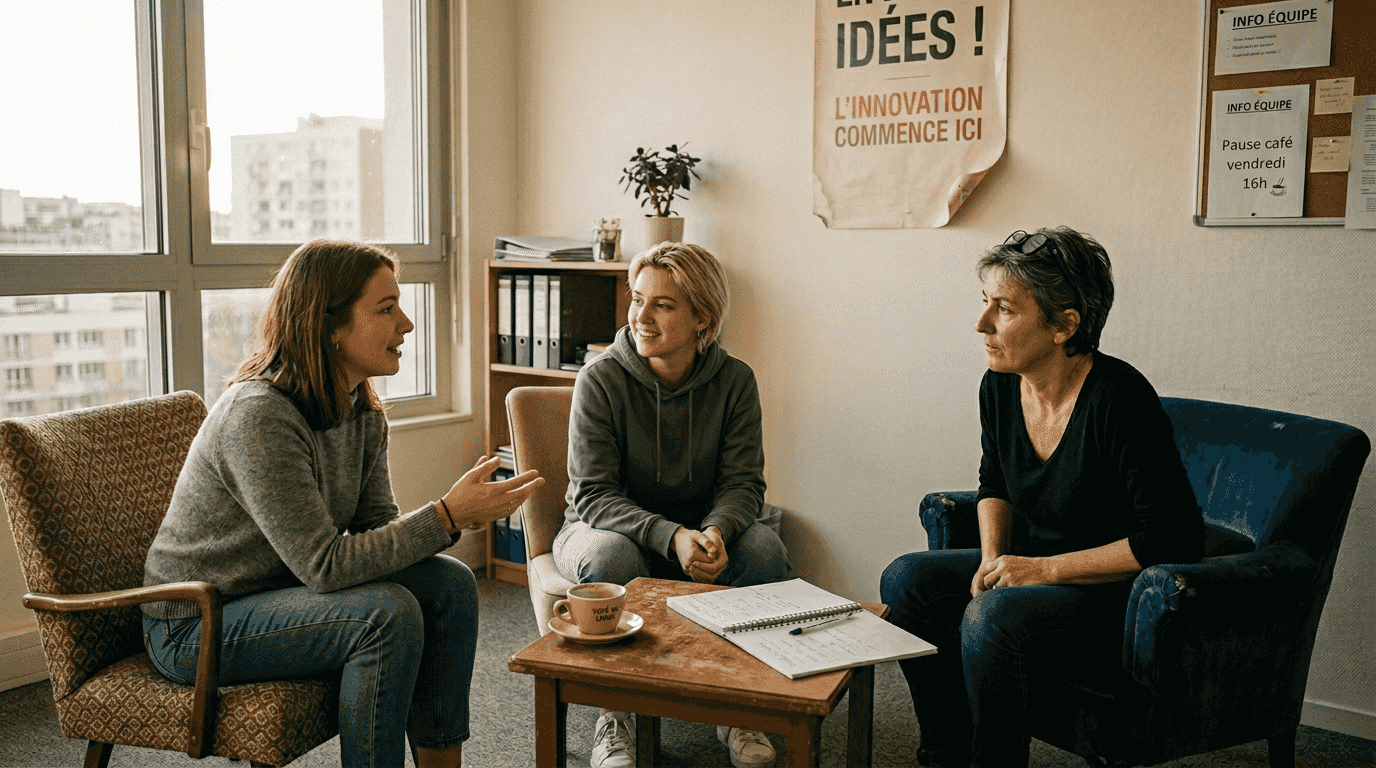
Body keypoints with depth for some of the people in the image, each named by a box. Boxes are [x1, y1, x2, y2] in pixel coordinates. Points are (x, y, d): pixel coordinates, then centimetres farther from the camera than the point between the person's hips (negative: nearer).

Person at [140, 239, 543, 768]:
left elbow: (375, 531, -1)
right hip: (197, 626, -8)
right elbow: (324, 564, -28)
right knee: (388, 613, -27)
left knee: (449, 584, -9)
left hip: (284, 591, 8)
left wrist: (461, 513, -21)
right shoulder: (257, 416, -27)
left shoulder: (363, 411, -1)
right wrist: (447, 516, -29)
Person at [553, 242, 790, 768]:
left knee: (764, 546, -27)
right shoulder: (601, 379, -16)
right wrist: (670, 537, -36)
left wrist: (716, 532, -33)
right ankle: (614, 716, -14)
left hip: (698, 533, 3)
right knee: (610, 557, -36)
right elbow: (594, 494, -19)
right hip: (606, 526, -2)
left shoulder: (734, 381, -7)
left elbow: (743, 482, -9)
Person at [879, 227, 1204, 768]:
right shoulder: (1000, 386, -3)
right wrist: (994, 558, -3)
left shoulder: (1119, 400, -25)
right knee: (907, 580, -8)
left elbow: (1176, 538, -25)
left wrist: (1046, 568, -23)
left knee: (993, 617, -31)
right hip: (1032, 570, 8)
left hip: (1115, 594, -7)